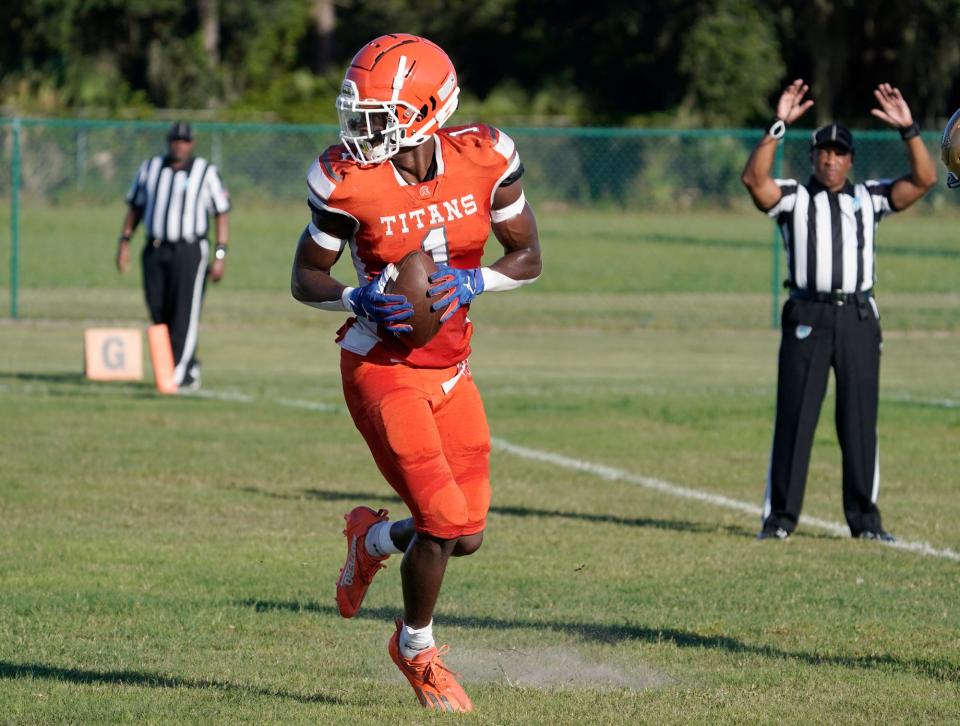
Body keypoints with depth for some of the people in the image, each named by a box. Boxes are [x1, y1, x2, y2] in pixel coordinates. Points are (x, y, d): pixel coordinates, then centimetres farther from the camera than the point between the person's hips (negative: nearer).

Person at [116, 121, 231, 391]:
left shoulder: (206, 172, 0)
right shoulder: (150, 168, 10)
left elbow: (222, 214, 0)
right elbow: (135, 206, 17)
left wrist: (220, 255, -7)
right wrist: (124, 241, 8)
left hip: (190, 251, -4)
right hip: (155, 251, 4)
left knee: (184, 314, -12)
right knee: (159, 315, 4)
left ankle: (178, 374, -12)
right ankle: (190, 368, 18)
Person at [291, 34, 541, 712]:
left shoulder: (483, 160, -9)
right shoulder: (349, 183, -16)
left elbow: (528, 256, 1)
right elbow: (306, 278, -5)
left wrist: (470, 283, -18)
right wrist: (361, 299, -24)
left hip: (450, 370, 4)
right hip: (381, 370, -4)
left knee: (467, 534, 5)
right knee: (443, 520, -11)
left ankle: (374, 538, 39)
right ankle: (417, 649, 16)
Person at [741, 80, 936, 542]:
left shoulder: (869, 199, 13)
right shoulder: (793, 198, 7)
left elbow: (924, 180, 2)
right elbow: (754, 179, -13)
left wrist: (908, 130, -8)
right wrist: (778, 126, -18)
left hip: (858, 317, 2)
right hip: (807, 317, -2)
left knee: (861, 421, 3)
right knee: (794, 417, -3)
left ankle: (864, 519, 10)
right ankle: (780, 517, 0)